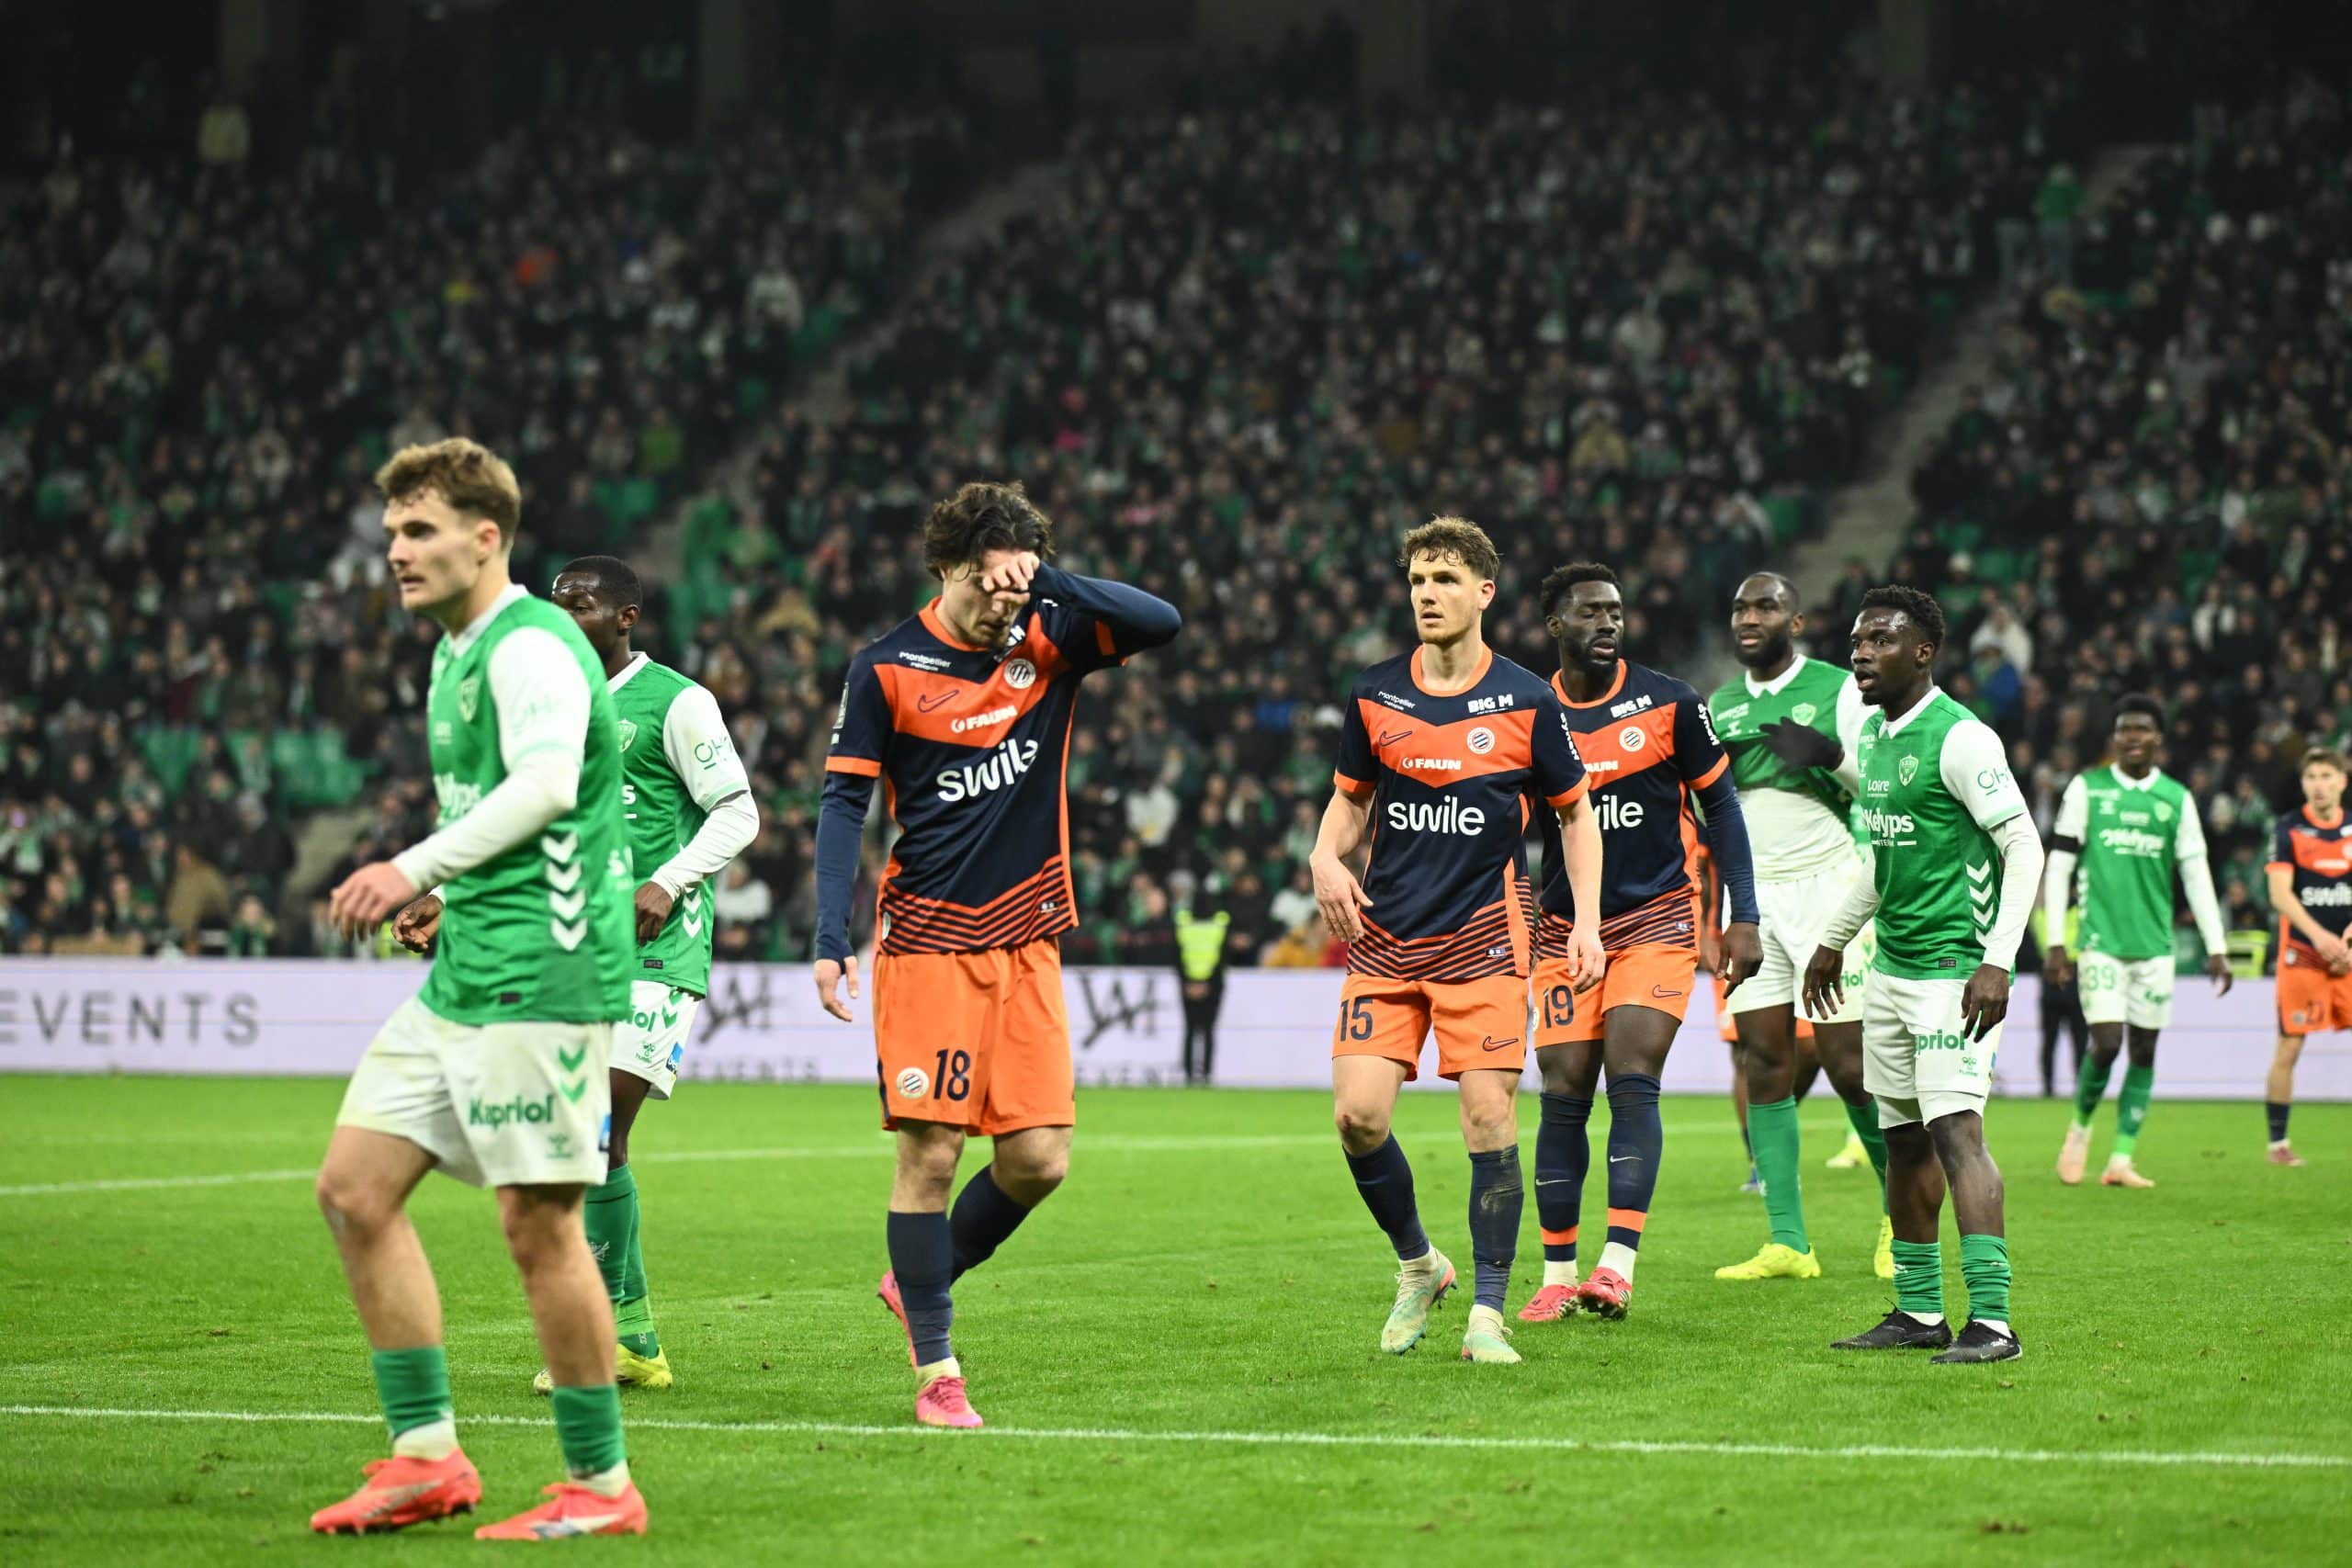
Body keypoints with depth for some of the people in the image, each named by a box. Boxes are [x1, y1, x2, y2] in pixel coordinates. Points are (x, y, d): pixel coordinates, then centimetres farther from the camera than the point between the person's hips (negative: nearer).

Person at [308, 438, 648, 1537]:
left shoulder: (529, 644, -11)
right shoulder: (455, 654, 20)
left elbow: (547, 782, -26)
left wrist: (418, 868, -26)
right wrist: (437, 895, 15)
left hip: (537, 977, -10)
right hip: (462, 978, 10)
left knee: (538, 1223, -8)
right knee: (354, 1188, 6)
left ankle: (601, 1486, 2)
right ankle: (428, 1455, 10)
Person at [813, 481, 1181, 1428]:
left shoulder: (1049, 642, 5)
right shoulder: (887, 667, -3)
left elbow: (1161, 623, -7)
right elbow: (843, 804, -3)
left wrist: (1048, 579, -18)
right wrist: (830, 939, -11)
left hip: (1026, 943, 4)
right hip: (928, 942, -4)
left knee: (1038, 1160, -1)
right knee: (929, 1154, -6)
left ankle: (920, 1282, 24)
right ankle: (935, 1369, 3)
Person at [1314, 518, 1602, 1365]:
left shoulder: (1526, 701, -2)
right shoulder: (1373, 695, 5)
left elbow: (1575, 812, 8)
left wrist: (1587, 923, -2)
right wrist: (1327, 858, -4)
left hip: (1485, 936, -2)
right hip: (1384, 938, 2)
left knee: (1489, 1116, -8)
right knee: (1357, 1113, -8)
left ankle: (1488, 1313, 3)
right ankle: (1417, 1265, 17)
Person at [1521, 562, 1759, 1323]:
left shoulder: (1668, 703, -2)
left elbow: (1721, 806, 4)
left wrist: (1743, 918, -3)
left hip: (1658, 924, -2)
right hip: (1566, 932, 2)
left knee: (1632, 1080, -15)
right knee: (1564, 1097, -1)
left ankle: (1618, 1264, -20)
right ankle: (1558, 1275, 7)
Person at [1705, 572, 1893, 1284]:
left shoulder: (1837, 690, -2)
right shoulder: (1722, 704, 15)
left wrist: (1833, 757, -22)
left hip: (1826, 885, -5)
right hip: (1750, 892, 5)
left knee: (1848, 1064, -9)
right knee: (1763, 1064, -1)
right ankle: (1788, 1243, 1)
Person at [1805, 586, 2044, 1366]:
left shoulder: (1959, 738, -14)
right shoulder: (1874, 733, 13)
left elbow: (2024, 848, -16)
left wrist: (1996, 963, -22)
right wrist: (1834, 941, 32)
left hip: (1954, 971, -9)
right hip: (1891, 970, 9)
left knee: (1955, 1131, -16)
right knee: (1904, 1141, 11)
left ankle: (1991, 1321, -19)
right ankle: (1919, 1312, 18)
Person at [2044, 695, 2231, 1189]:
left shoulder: (2176, 798, 7)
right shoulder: (2086, 789, 1)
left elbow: (2196, 874, 9)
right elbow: (2058, 866, 2)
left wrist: (2215, 948, 3)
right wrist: (2055, 942, -3)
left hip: (2155, 944, 3)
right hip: (2101, 940, -3)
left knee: (2144, 1050, 2)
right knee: (2106, 1043, -13)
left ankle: (2121, 1161, 8)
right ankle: (2080, 1126, 14)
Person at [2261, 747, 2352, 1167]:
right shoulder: (2288, 829, -3)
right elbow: (2280, 893, -12)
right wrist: (2318, 935, -24)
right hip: (2301, 954, -3)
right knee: (2289, 1049, -4)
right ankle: (2277, 1143, 6)